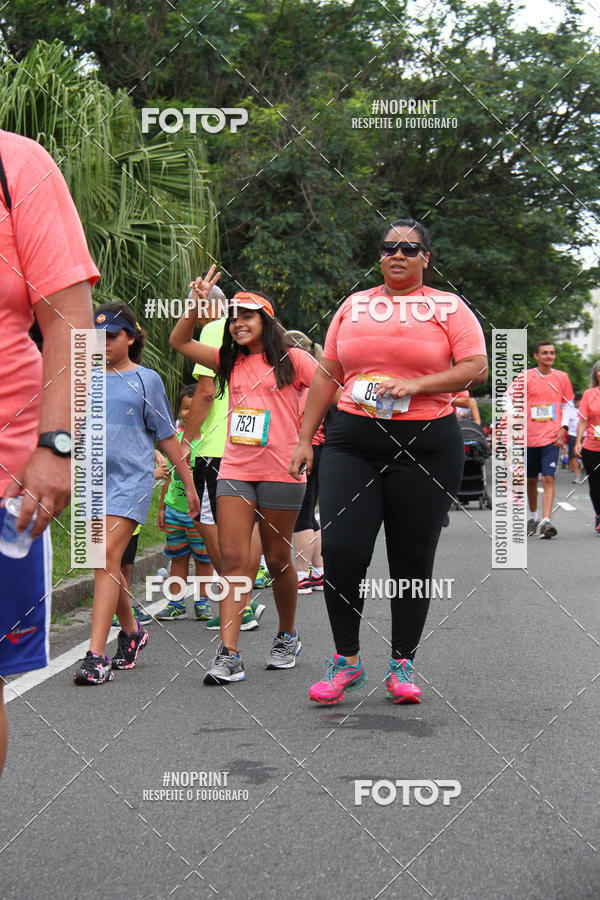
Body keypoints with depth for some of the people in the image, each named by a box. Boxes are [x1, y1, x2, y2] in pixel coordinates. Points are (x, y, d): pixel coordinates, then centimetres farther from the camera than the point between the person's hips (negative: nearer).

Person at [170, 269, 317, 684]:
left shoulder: (291, 359, -1)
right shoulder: (231, 361, 13)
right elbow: (180, 341, 15)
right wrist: (198, 304, 2)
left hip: (281, 471, -4)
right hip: (234, 471, 4)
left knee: (277, 558, 7)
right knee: (233, 558, -7)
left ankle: (288, 636, 30)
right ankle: (229, 655, -11)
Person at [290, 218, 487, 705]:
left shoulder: (448, 307, 7)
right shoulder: (354, 306, 16)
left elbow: (476, 367, -4)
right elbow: (327, 376, 17)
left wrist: (415, 384, -15)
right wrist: (305, 439, 12)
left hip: (426, 444, -2)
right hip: (353, 441, 2)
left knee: (413, 558, 2)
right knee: (341, 550, -9)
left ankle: (403, 664, 15)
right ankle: (347, 660, 7)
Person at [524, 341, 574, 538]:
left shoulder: (561, 377, 6)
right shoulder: (525, 378, -1)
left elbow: (568, 404, 14)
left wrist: (563, 428, 1)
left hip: (552, 438, 0)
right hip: (529, 437, 0)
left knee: (548, 479, -13)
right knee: (531, 480, 12)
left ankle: (545, 522, -19)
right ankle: (533, 517, 31)